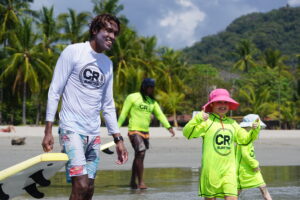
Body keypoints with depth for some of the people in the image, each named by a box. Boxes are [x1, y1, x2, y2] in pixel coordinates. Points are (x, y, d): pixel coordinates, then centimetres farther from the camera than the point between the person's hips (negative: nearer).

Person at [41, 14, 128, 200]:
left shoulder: (108, 64, 14)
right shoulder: (73, 52, -3)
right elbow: (55, 91, -5)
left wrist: (118, 139, 14)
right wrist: (48, 131, -10)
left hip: (94, 134, 6)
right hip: (72, 129, -6)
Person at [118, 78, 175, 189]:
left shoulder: (152, 101, 13)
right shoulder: (132, 97, -3)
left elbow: (160, 115, 7)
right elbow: (123, 113, -3)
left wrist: (169, 127, -7)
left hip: (145, 132, 6)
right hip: (134, 131, -6)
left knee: (138, 157, 11)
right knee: (141, 154, -18)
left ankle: (133, 181, 21)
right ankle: (141, 182, -16)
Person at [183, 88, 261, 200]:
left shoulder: (232, 124, 15)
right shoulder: (207, 121, -3)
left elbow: (245, 139, 26)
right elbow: (187, 133, -14)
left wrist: (255, 131, 7)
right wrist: (197, 119, -28)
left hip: (229, 169, 4)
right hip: (211, 168, -4)